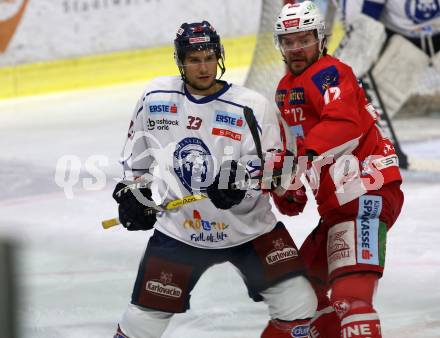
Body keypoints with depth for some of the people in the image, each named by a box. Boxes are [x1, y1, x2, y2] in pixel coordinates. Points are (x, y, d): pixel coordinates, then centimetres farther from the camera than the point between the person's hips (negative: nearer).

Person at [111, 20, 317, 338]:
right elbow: (138, 149, 17)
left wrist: (242, 181, -33)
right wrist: (133, 190, 12)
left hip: (249, 226, -1)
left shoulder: (252, 107, -13)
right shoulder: (157, 97, -1)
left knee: (298, 305, -10)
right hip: (179, 230, 1)